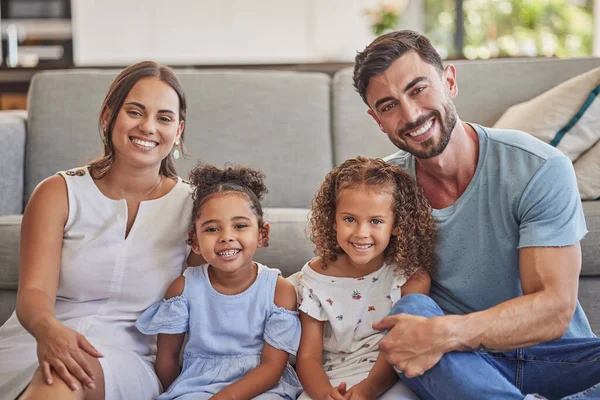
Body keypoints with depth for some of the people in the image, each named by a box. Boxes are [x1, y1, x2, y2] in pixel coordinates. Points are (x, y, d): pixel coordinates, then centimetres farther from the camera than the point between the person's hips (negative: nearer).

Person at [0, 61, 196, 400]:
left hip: (128, 360, -1)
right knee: (59, 370, -34)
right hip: (35, 344, 2)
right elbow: (34, 290, -9)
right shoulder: (59, 193, 5)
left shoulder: (191, 206, 7)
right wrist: (48, 329, -31)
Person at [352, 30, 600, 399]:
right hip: (457, 362, 3)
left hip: (557, 355, -2)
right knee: (410, 309, -30)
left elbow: (554, 309, -20)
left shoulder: (540, 170, -14)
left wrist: (445, 333, -36)